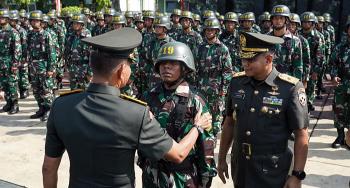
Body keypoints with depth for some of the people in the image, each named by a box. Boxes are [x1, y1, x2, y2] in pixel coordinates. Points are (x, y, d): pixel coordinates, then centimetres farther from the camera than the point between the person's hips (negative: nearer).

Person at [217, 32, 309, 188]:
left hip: (272, 174, -4)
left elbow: (301, 135, -10)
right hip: (239, 169, 4)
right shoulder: (236, 82, -3)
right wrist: (222, 159, 11)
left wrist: (297, 175, -11)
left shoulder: (291, 88, -15)